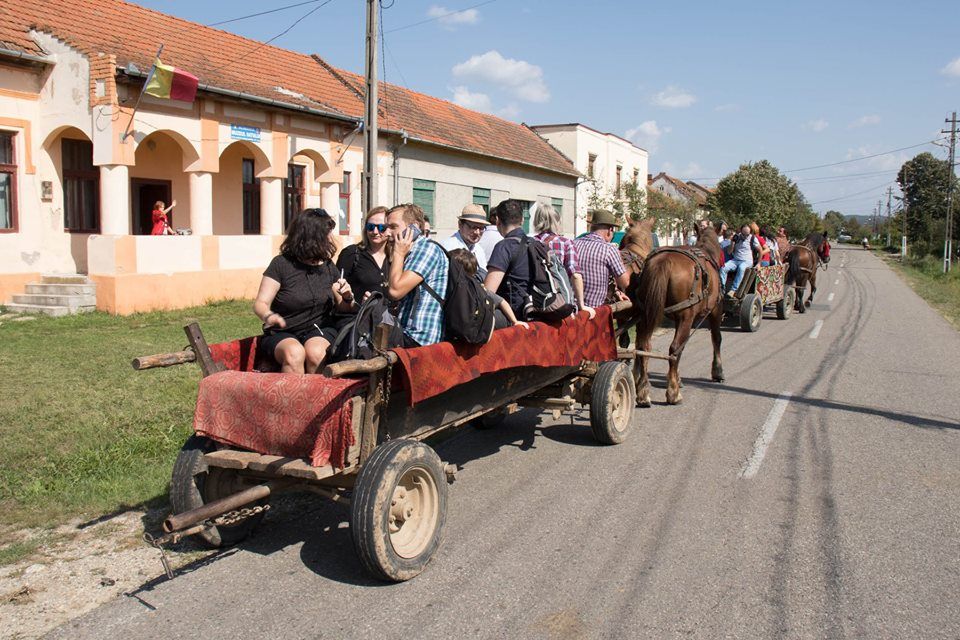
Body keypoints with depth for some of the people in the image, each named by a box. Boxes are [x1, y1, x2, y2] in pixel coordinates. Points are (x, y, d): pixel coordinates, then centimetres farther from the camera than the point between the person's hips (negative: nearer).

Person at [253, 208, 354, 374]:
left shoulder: (328, 266, 10)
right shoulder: (281, 264, -4)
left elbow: (341, 308, 18)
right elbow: (260, 303, -8)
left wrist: (347, 298, -7)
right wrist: (268, 316, -32)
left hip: (320, 330, 3)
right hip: (283, 334, -2)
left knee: (316, 352, -31)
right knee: (294, 353, -35)